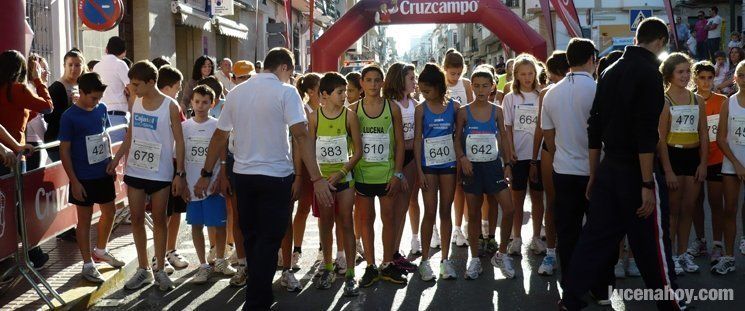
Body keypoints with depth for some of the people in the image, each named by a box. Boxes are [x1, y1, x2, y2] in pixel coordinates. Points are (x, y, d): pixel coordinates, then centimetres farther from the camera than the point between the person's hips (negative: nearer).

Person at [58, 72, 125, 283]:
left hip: (104, 173, 6)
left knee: (109, 211, 17)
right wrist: (74, 181, -15)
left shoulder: (101, 109, 2)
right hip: (83, 178, -6)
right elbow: (64, 151, -13)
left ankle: (100, 251, 38)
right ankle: (88, 264, 15)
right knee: (84, 219, 5)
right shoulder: (69, 117, -15)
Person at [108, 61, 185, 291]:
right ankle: (143, 269, 18)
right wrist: (116, 159, 8)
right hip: (135, 171, 4)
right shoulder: (136, 103, 5)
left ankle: (160, 269, 16)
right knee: (136, 219, 7)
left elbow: (179, 141, -7)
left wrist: (179, 173, -10)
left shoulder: (170, 106, -9)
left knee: (159, 219, 5)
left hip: (160, 173, -4)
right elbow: (130, 136, 15)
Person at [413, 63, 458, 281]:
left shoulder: (453, 106, 1)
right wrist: (419, 171, -6)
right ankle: (425, 260, 8)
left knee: (445, 211, 7)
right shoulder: (421, 109, -1)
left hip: (449, 164, 1)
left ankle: (445, 259, 14)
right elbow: (417, 140, -1)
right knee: (430, 213, 0)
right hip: (429, 166, -1)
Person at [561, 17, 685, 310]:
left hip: (608, 167, 7)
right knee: (652, 242, 6)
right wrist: (647, 184, -18)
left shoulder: (610, 72, 10)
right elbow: (646, 133, -20)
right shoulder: (649, 72, -13)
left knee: (596, 237, 10)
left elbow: (594, 128, 12)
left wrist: (594, 175, 18)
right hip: (636, 171, -7)